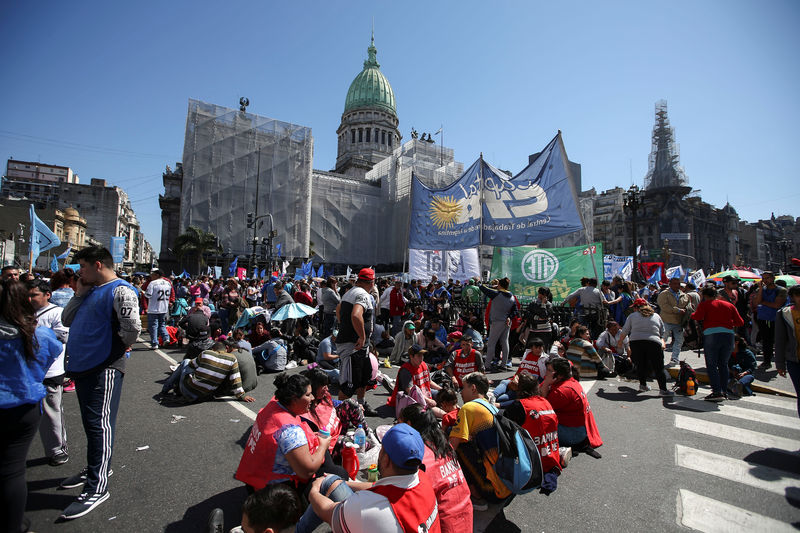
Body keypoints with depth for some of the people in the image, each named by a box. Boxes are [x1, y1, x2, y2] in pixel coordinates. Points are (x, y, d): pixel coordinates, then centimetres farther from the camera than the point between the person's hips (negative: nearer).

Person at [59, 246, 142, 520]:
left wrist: (117, 347, -10)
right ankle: (95, 468, 38)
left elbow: (133, 328, -27)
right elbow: (67, 320, 16)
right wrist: (79, 294, 6)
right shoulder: (90, 291, 14)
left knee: (99, 425, -3)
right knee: (91, 423, 21)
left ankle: (97, 487, 5)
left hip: (104, 369, -10)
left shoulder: (120, 291, -17)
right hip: (82, 366, 10)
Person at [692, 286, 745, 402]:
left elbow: (698, 317, -12)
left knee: (711, 365, -1)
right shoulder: (729, 305, 18)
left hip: (711, 335, -5)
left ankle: (717, 392, -9)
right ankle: (723, 391, 19)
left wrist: (691, 315, 8)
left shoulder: (704, 304, 4)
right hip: (729, 335, 5)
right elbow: (740, 322, 14)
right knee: (723, 364, 16)